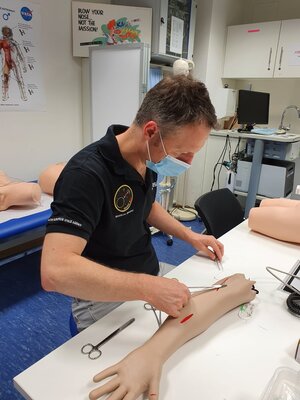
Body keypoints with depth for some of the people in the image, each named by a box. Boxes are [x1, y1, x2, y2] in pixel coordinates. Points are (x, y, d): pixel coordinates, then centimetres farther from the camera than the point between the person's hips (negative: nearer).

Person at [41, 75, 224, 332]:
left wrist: (189, 236, 4)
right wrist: (148, 288, -38)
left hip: (151, 279, 7)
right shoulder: (87, 174, -29)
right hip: (105, 301, -6)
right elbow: (54, 271, -37)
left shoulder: (148, 158, -4)